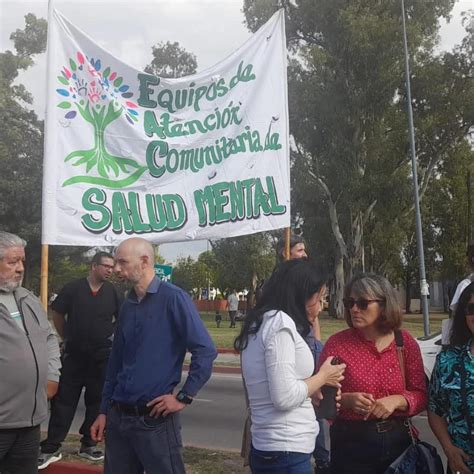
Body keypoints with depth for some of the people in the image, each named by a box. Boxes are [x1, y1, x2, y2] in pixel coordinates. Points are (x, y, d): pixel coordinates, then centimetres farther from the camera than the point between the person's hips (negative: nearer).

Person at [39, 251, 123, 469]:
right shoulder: (73, 288, -6)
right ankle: (51, 448, 10)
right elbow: (57, 314, 4)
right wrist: (66, 338, 6)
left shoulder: (113, 292, -1)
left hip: (102, 356, 2)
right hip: (73, 354, -2)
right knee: (63, 400, 2)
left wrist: (111, 337, 3)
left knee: (96, 401, 10)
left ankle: (88, 444, 24)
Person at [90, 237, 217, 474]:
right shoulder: (127, 306, 9)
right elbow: (116, 362, 15)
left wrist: (184, 397, -15)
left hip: (155, 418, -6)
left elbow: (205, 350, -17)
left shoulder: (173, 298, -12)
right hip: (118, 417, 7)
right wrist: (104, 410, 13)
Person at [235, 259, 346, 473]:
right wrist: (323, 376, -8)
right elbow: (285, 397, -22)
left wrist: (318, 387, 10)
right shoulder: (280, 321, -17)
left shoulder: (261, 322, 11)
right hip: (286, 451, -9)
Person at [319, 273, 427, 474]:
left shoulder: (405, 342, -4)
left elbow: (421, 395, -1)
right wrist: (346, 400, -25)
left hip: (397, 440, 3)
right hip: (350, 444, -2)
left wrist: (397, 401, -19)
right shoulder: (336, 343, -11)